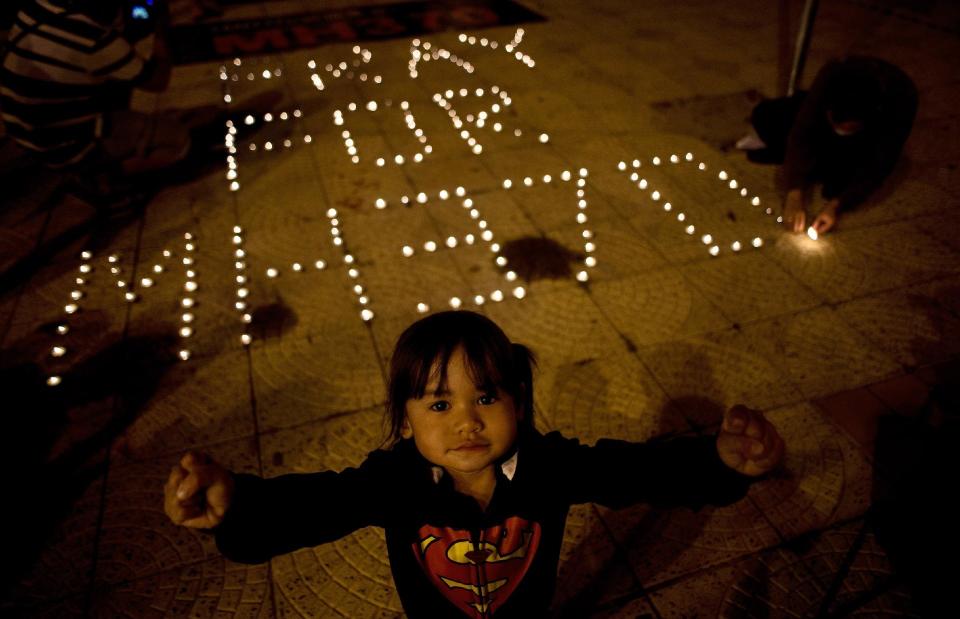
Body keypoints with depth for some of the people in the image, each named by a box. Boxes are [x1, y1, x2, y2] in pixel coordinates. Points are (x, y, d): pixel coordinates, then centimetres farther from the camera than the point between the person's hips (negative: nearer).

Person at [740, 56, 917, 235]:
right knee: (765, 114, -18)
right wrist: (795, 191, -43)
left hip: (872, 137, -1)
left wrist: (837, 204, -41)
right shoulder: (831, 76, -38)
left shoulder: (900, 105, -40)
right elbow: (803, 130, -35)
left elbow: (877, 167, -31)